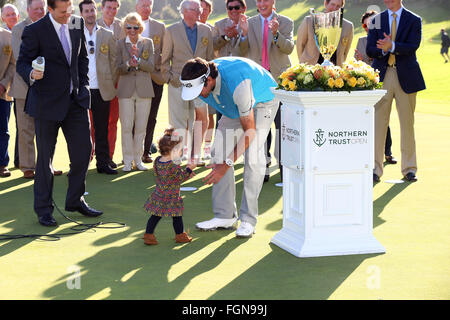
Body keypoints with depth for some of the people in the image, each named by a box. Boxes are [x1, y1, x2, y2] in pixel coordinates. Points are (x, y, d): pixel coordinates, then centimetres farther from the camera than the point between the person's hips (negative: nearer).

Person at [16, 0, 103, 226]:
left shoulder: (77, 24, 7)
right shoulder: (35, 31, -11)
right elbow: (22, 62, -9)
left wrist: (83, 84, 11)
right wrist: (31, 74, -31)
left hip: (75, 99, 5)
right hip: (47, 102, -5)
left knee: (83, 150, 6)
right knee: (45, 157, 2)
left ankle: (75, 200, 25)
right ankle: (43, 209, 14)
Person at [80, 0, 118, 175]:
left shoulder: (107, 35, 8)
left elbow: (113, 60, 11)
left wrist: (111, 82, 5)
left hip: (101, 88, 1)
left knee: (102, 128, 5)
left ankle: (103, 163, 12)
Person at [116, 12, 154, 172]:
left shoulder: (148, 43, 6)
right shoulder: (120, 44, 4)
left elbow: (151, 67, -1)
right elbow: (118, 68, 1)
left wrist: (138, 60, -17)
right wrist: (129, 64, -19)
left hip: (144, 90, 1)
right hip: (126, 90, -1)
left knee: (141, 127, 4)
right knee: (126, 127, -2)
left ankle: (138, 159, 14)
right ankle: (128, 161, 6)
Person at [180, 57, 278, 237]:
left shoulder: (236, 84, -43)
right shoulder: (199, 82, -22)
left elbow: (250, 130, -35)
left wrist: (226, 165, -36)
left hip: (263, 101, -7)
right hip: (235, 107, 7)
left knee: (253, 158, -20)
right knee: (220, 152, -6)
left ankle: (248, 219, -14)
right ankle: (225, 216, -2)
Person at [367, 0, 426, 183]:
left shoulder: (414, 20, 4)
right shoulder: (376, 20, 10)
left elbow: (413, 47, -10)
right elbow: (370, 51, 3)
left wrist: (392, 46, -24)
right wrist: (383, 49, -17)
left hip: (406, 77, -1)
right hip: (381, 76, 1)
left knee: (407, 123, 5)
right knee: (378, 122, -2)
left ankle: (409, 168, 15)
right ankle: (376, 168, 4)